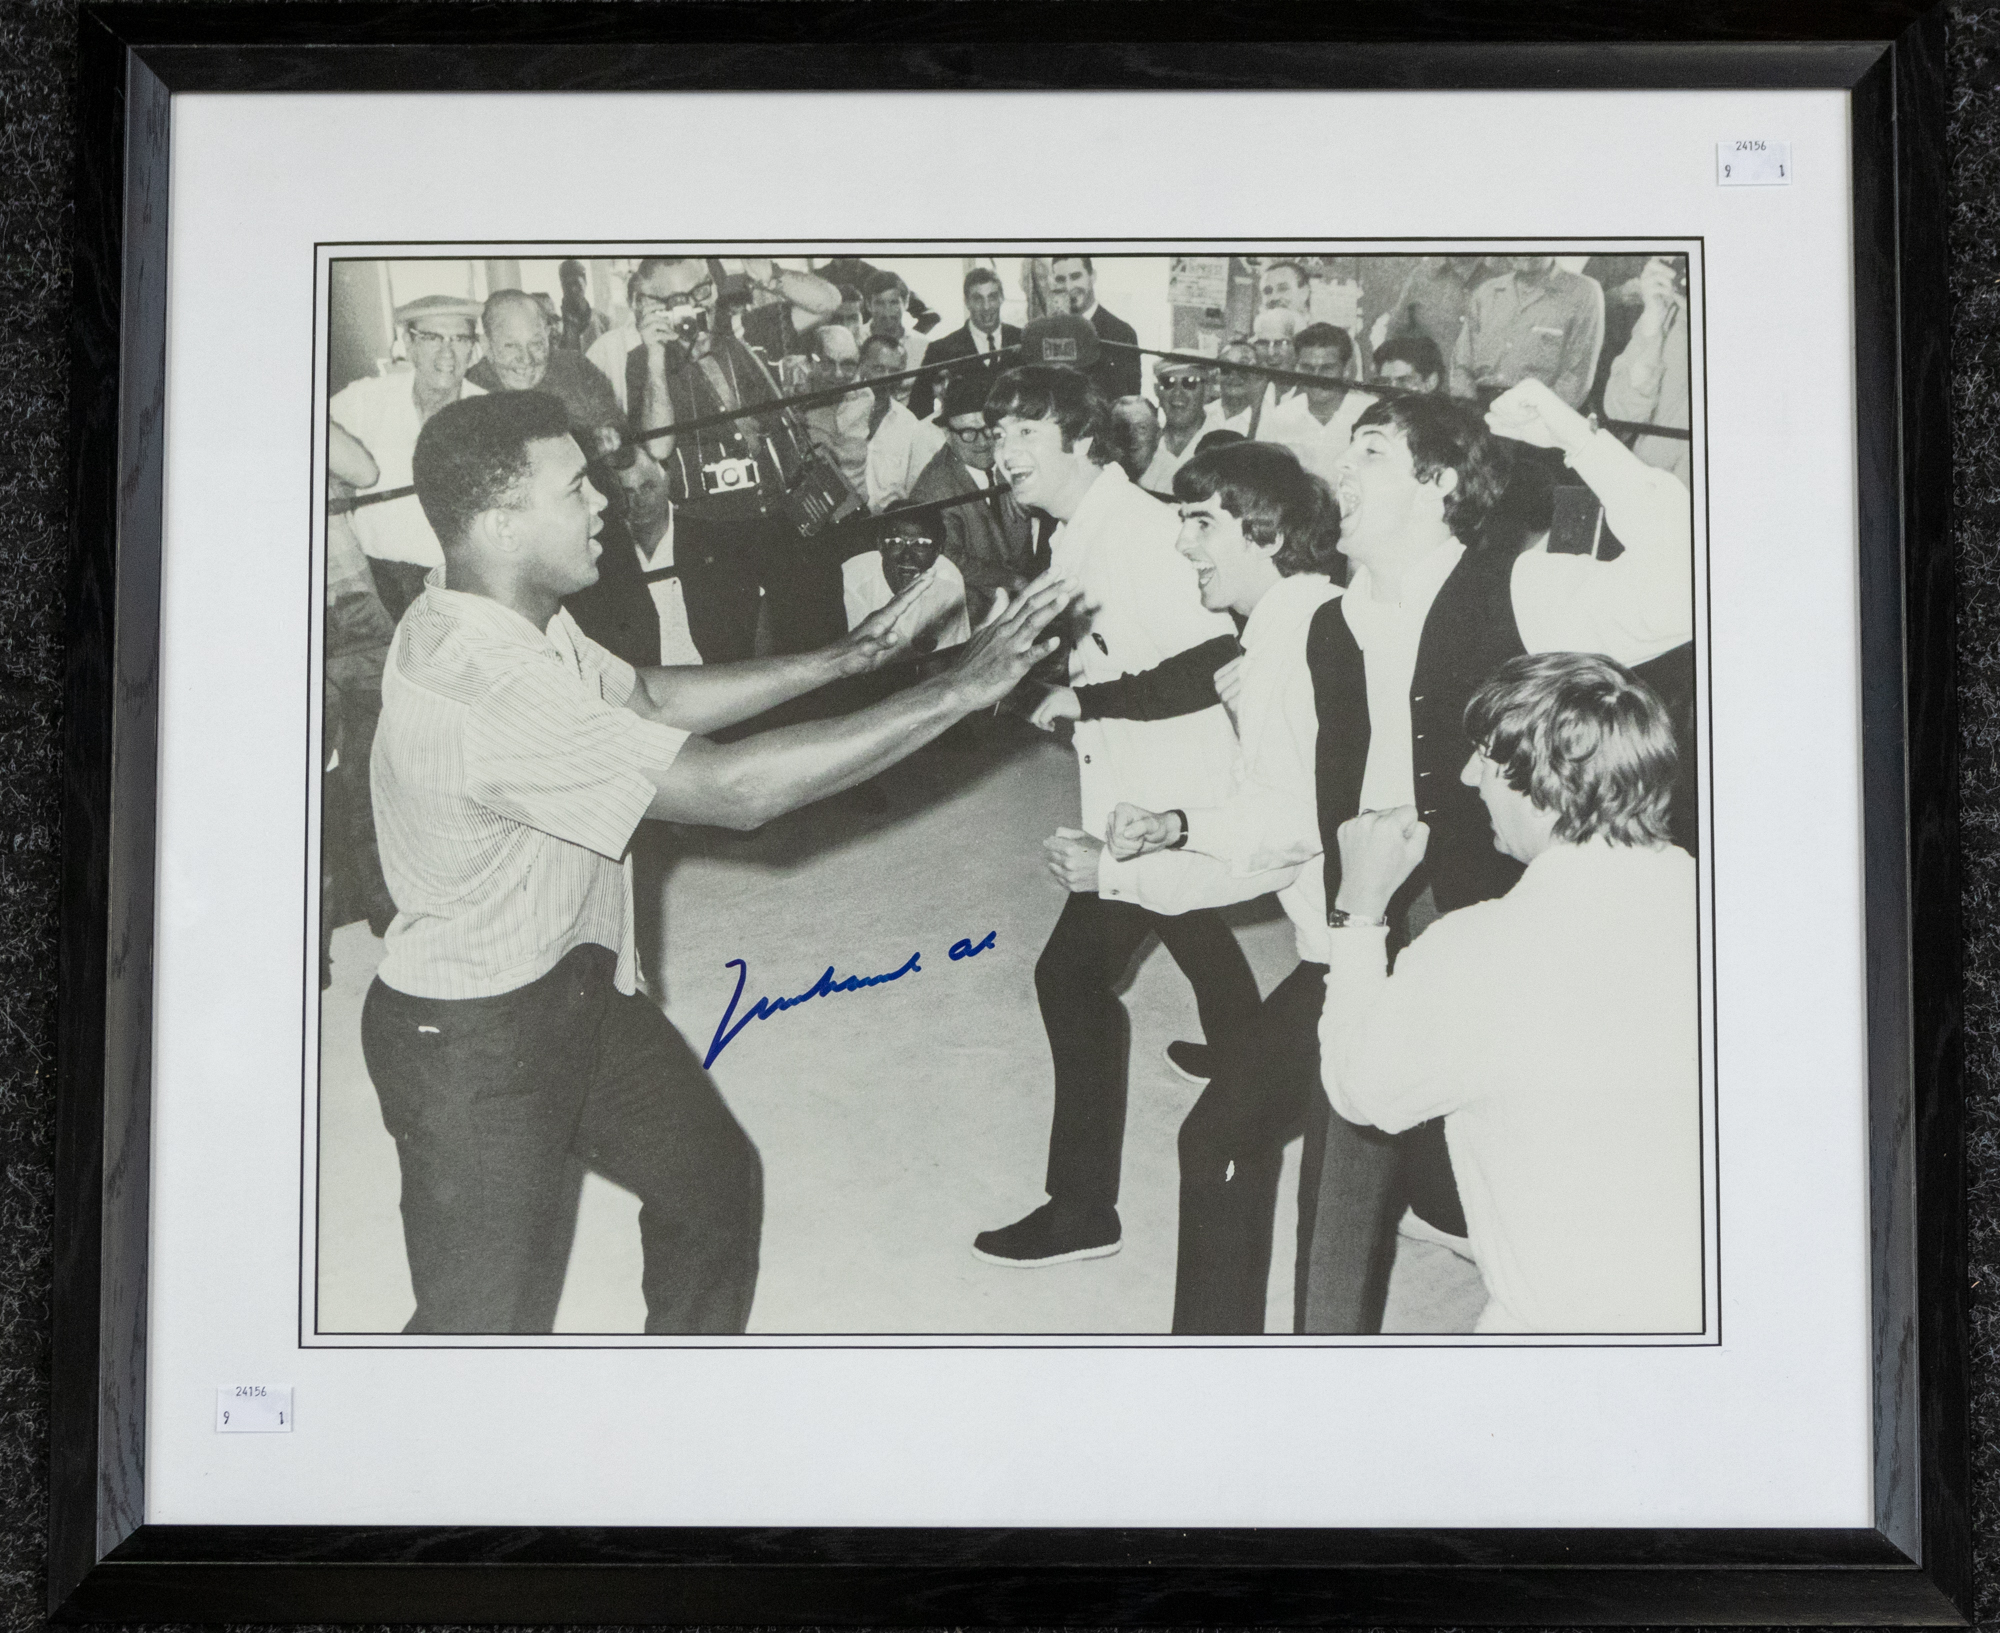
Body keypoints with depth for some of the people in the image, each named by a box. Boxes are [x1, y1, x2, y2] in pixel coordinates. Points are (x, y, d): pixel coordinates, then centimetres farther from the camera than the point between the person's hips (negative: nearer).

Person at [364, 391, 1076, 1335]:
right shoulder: (481, 694, -36)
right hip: (472, 1040, -10)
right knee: (487, 1321, 2)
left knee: (714, 1179, 22)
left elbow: (650, 698, 10)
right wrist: (956, 691, -31)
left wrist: (844, 659, 2)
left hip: (575, 984, 10)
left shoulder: (504, 614, -5)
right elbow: (734, 788, -36)